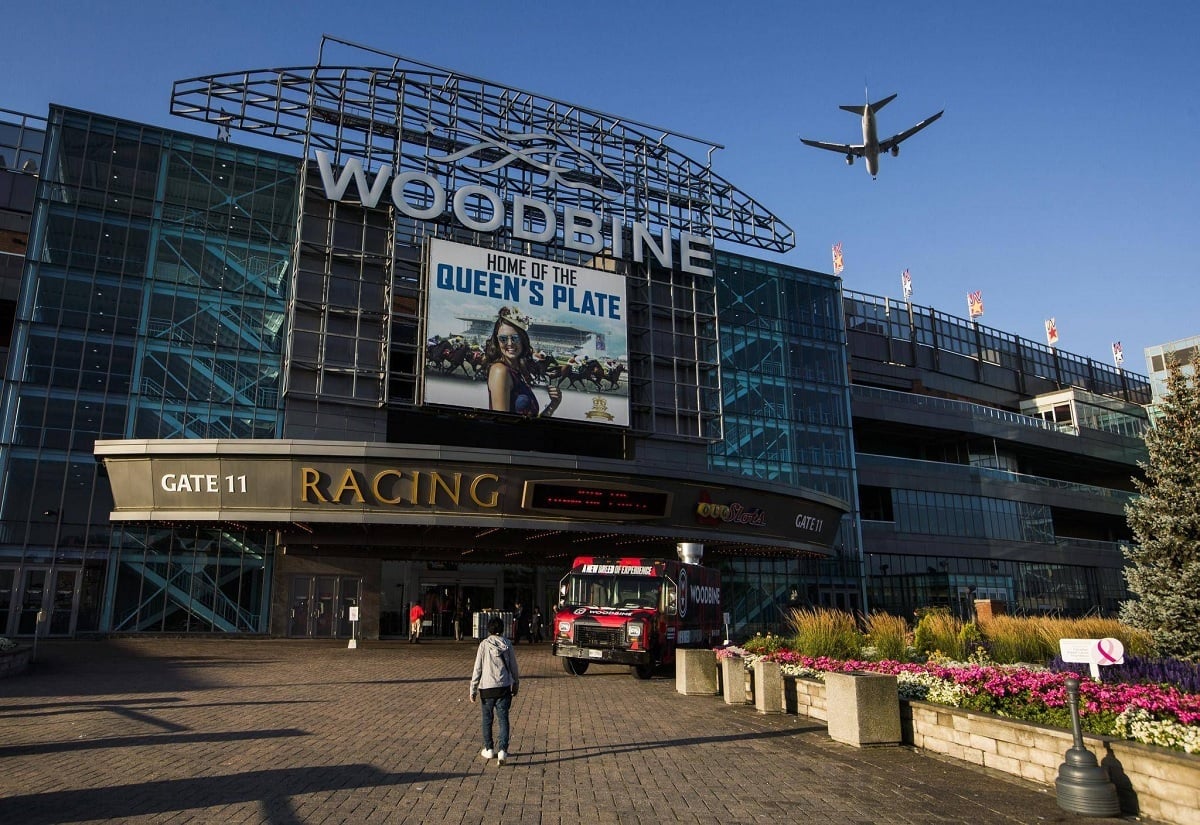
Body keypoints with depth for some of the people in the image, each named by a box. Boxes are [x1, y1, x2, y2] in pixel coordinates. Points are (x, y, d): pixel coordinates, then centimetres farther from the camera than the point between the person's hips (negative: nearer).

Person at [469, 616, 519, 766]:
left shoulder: (484, 644, -4)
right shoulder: (507, 645, 3)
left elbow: (477, 669, -5)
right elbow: (513, 668, 8)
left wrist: (473, 690, 0)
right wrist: (516, 685, 21)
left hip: (487, 687, -1)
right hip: (504, 687, 1)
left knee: (487, 720, 14)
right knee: (503, 719, 3)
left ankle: (489, 749, 22)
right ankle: (502, 751, -8)